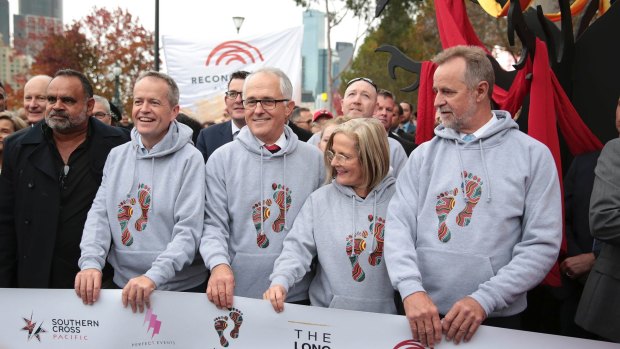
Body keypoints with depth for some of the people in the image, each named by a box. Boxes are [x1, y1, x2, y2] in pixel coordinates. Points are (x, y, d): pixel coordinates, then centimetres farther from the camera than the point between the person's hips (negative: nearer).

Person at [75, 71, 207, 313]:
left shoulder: (189, 159, -9)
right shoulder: (117, 155, 6)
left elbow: (188, 231, -16)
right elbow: (99, 214, 2)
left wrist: (153, 277, -26)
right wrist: (91, 262, -15)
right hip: (123, 286, 4)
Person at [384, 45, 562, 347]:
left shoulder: (532, 155, -3)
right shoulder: (424, 154, 4)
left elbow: (542, 244, -8)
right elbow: (398, 225, -4)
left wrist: (484, 300, -17)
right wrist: (412, 289, -21)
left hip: (496, 319, -2)